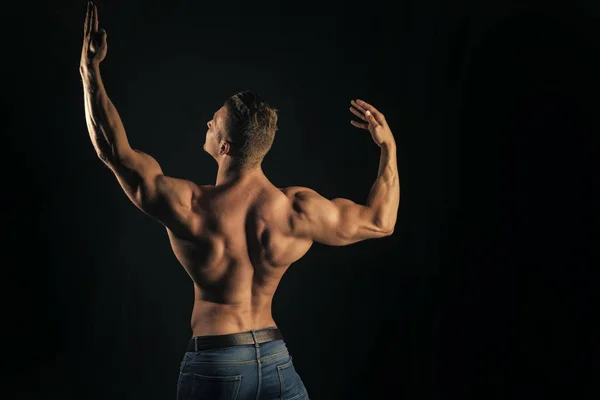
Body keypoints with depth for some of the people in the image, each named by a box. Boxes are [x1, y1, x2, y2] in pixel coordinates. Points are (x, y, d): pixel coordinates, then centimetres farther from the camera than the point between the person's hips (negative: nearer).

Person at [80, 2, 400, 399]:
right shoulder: (298, 209, -11)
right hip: (276, 361, 2)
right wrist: (389, 147, 13)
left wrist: (91, 70, -1)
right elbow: (380, 221, 3)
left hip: (214, 365, -2)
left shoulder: (189, 208, -17)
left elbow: (114, 150, -7)